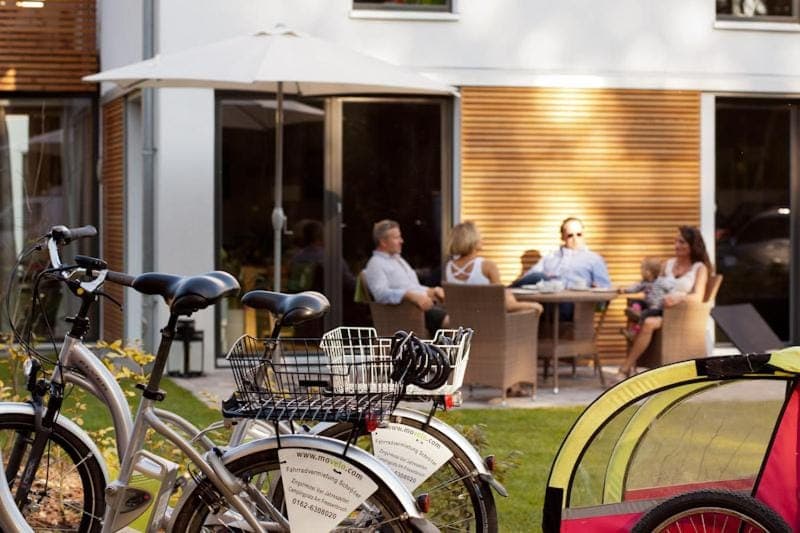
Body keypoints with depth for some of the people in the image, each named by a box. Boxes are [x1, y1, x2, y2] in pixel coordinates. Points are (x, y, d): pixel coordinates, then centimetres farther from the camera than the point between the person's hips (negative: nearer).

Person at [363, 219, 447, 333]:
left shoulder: (398, 259, 26)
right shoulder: (375, 264, -3)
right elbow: (381, 293, -20)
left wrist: (431, 291, 14)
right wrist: (411, 295, -31)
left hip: (426, 302, 9)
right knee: (448, 320, -30)